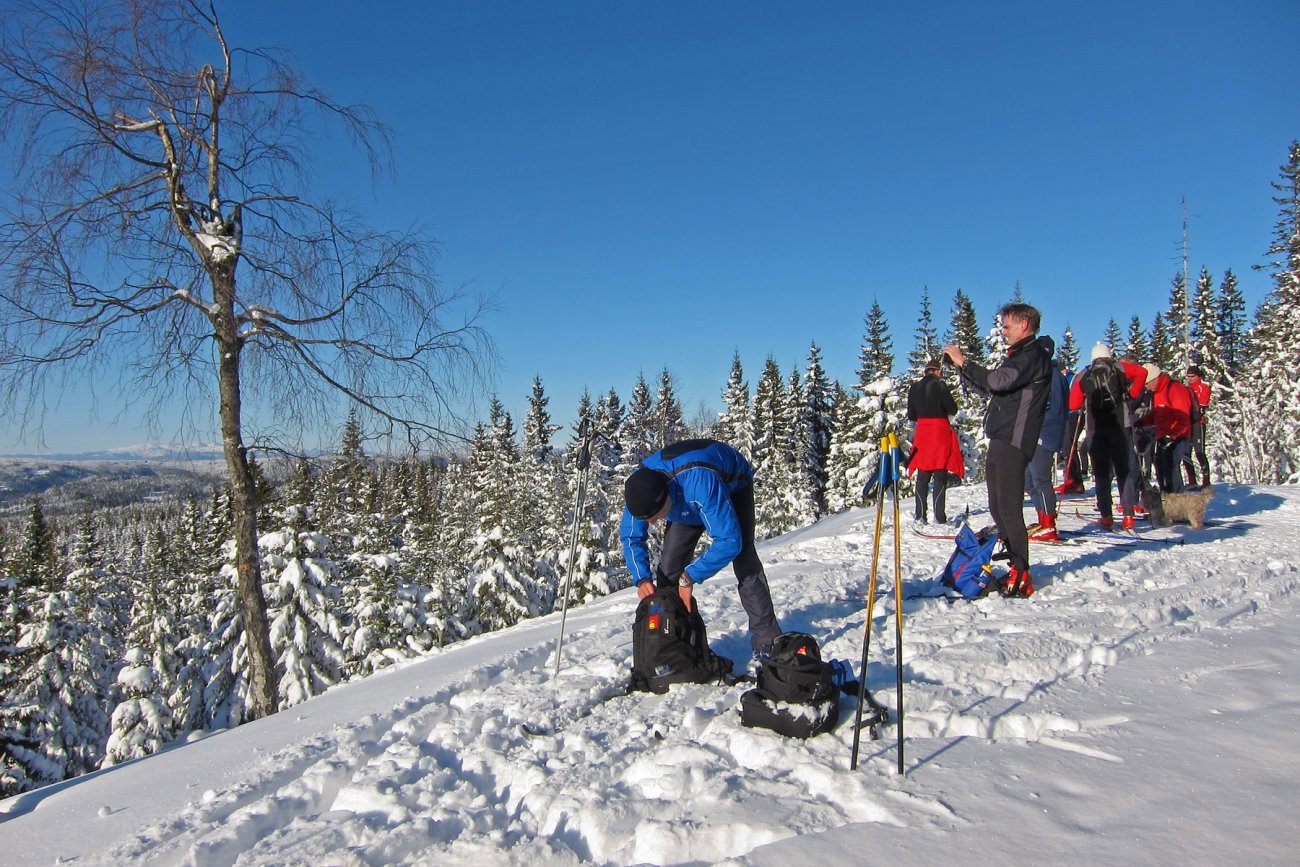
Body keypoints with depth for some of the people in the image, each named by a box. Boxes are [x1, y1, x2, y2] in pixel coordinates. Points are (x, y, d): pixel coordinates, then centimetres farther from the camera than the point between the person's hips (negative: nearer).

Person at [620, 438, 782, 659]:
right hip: (688, 502, 5)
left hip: (733, 486, -5)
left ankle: (766, 643, -13)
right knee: (669, 565, -7)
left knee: (744, 558, -19)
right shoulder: (640, 485, -31)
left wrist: (689, 578, -42)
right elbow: (630, 536, -16)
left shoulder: (700, 482, -50)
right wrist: (642, 578, -31)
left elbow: (729, 540, -47)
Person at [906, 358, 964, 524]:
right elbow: (953, 410, -5)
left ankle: (920, 516, 6)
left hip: (922, 432, 4)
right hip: (940, 432, -4)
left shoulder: (914, 388, 7)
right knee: (940, 476, -2)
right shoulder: (940, 385, -7)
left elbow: (911, 415, 9)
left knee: (922, 477, 9)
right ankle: (939, 517, -7)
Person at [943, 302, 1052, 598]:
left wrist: (964, 362, -13)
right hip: (1000, 440, 10)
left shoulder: (1033, 355, -8)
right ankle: (1017, 566, 20)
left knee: (1009, 508, -12)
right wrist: (963, 366, 14)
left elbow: (999, 380, -23)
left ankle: (1021, 577, -9)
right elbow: (992, 387, 25)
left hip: (1014, 442, -10)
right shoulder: (1020, 356, 24)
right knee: (998, 507, 12)